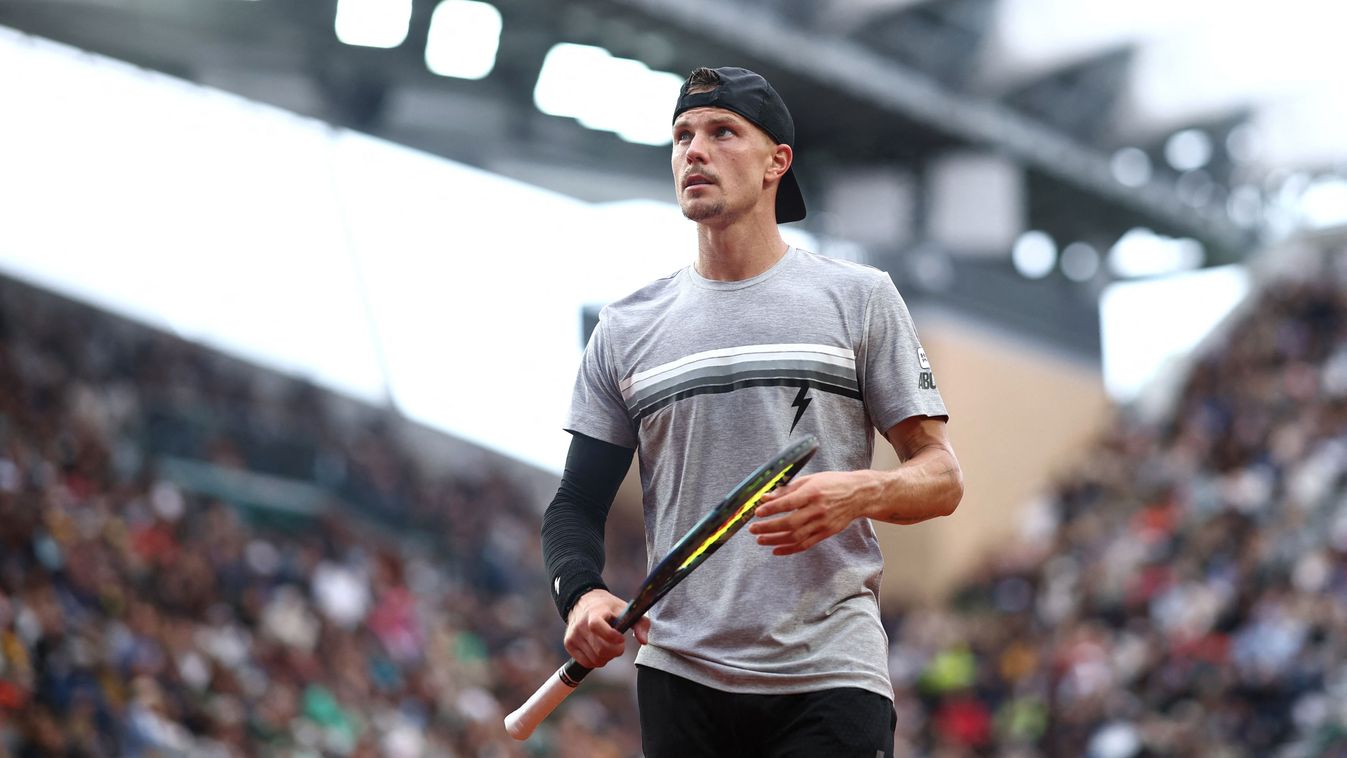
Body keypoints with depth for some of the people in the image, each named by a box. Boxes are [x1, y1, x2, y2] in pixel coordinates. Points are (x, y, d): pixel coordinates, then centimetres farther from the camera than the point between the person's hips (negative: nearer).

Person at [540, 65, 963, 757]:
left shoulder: (859, 297, 6)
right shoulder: (625, 329, 13)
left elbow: (942, 477, 4)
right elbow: (577, 504, 13)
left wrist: (861, 492, -17)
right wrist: (581, 594, -8)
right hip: (680, 674, 3)